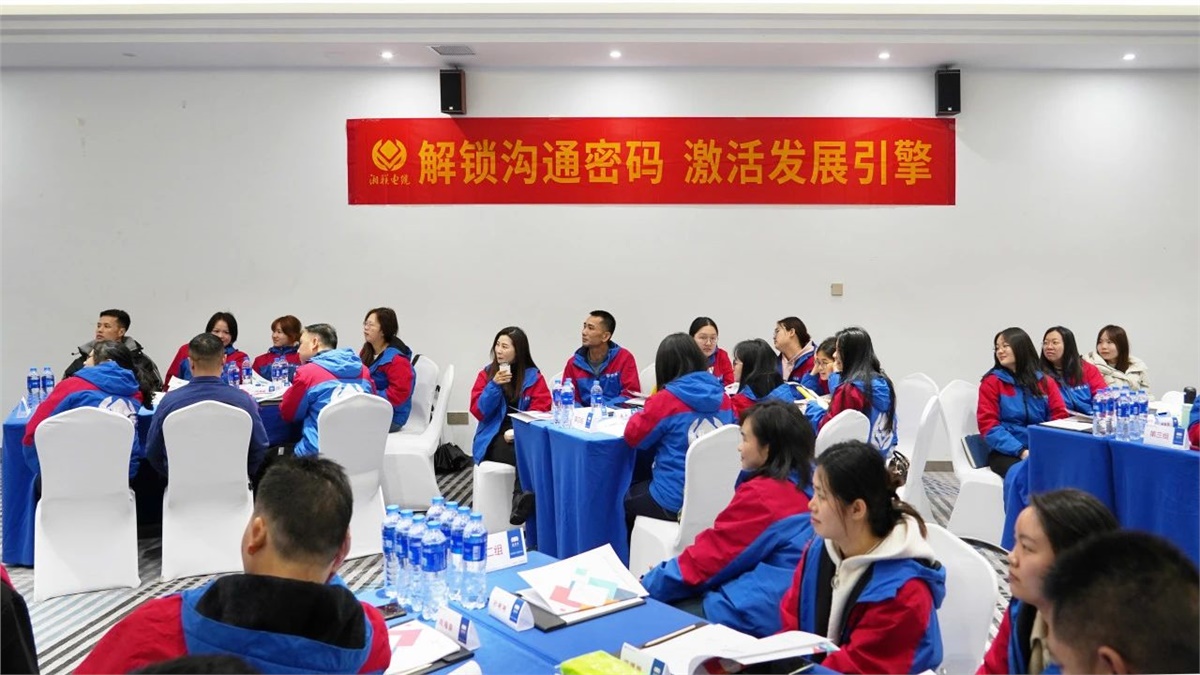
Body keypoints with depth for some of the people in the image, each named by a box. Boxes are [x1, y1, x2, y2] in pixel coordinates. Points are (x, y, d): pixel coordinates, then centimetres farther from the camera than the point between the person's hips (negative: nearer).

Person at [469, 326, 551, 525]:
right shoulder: (487, 374, 7)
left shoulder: (533, 375, 6)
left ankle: (521, 503, -40)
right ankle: (525, 501, -38)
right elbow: (479, 412, -1)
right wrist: (495, 385, -14)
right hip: (494, 438, -1)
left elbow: (541, 411, -1)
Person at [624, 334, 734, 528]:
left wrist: (648, 412, 14)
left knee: (625, 497, 27)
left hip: (675, 503, -6)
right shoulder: (722, 397, 0)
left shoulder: (665, 399, -16)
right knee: (640, 489, 33)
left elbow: (633, 436, -4)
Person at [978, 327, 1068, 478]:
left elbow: (1060, 416, 8)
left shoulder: (1046, 381, 14)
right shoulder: (992, 382, 3)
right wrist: (1021, 451, -17)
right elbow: (989, 425, -4)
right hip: (1006, 453, -3)